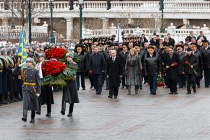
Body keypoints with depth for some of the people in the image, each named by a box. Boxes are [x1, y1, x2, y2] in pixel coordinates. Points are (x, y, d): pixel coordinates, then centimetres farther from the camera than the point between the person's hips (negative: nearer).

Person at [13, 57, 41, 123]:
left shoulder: (35, 71, -3)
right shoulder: (23, 70, 4)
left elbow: (38, 82, -3)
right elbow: (14, 72, 2)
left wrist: (38, 92, -8)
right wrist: (19, 66, -8)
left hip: (33, 89, 0)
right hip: (25, 89, 0)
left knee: (33, 104, 9)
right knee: (26, 102, -19)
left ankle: (33, 118, 23)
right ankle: (24, 116, -30)